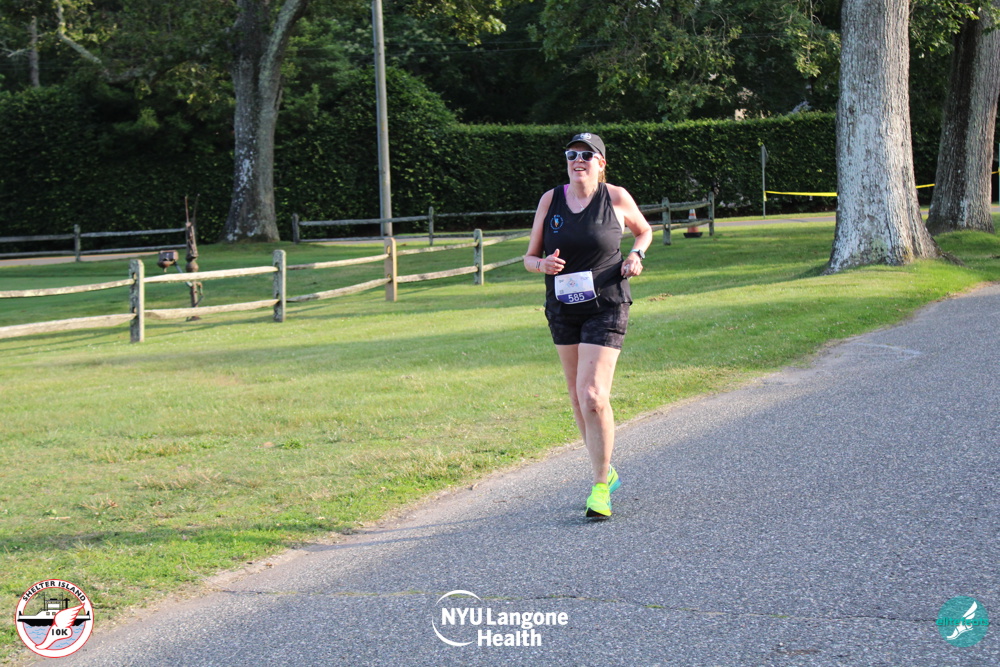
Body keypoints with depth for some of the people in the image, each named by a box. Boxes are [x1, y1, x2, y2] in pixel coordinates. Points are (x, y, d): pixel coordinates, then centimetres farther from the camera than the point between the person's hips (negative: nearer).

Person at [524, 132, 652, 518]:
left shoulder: (616, 198, -4)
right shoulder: (550, 200, 2)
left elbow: (644, 231, 16)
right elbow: (529, 258, 6)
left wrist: (636, 255, -5)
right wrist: (543, 264, -17)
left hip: (605, 309, -4)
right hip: (562, 309, 4)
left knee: (593, 395, -15)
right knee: (577, 397, 13)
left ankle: (600, 488, -5)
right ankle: (606, 472, 33)